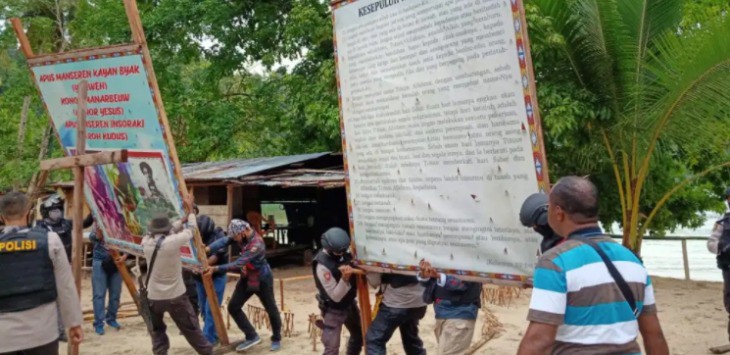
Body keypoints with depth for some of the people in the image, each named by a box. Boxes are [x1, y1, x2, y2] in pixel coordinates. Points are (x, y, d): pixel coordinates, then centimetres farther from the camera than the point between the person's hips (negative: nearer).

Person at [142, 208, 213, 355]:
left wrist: (182, 220, 16)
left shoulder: (146, 242, -7)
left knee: (156, 331, 19)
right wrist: (191, 213, 14)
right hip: (175, 296, -3)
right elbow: (190, 230, -1)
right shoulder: (173, 241, -19)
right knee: (191, 329, 12)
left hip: (153, 297, 3)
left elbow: (169, 232, 10)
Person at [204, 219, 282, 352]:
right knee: (233, 307, 1)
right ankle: (252, 337, 12)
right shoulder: (241, 235, -9)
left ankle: (276, 339, 30)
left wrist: (216, 268, -39)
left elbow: (238, 264, -37)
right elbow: (225, 241, -21)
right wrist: (207, 249, -38)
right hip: (247, 278, 7)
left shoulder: (257, 245, -33)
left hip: (262, 279, -7)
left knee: (271, 310, 8)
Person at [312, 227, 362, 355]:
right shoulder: (322, 266, -30)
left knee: (359, 335, 23)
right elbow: (336, 297, -28)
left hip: (350, 304, 7)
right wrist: (345, 278, -42)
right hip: (334, 310, -7)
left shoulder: (344, 251, -9)